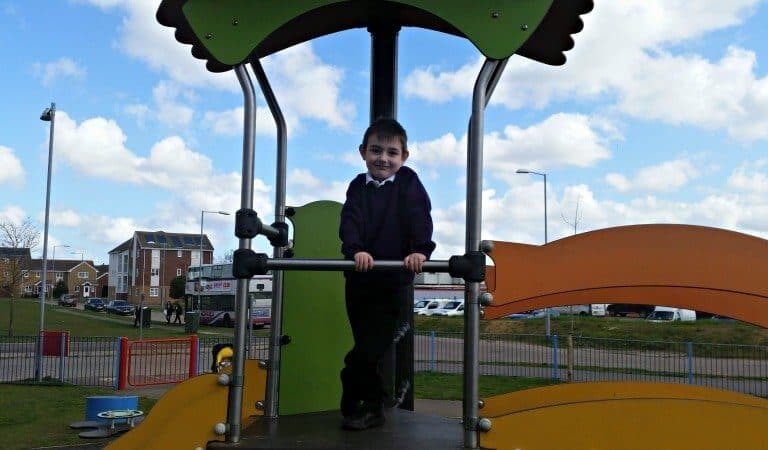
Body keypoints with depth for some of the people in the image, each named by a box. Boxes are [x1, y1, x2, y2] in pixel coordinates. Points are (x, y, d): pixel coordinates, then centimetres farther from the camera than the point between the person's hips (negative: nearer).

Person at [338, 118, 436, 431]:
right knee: (367, 348, 13)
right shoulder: (358, 186, 6)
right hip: (359, 279, 3)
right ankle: (372, 408, 29)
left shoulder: (409, 183, 1)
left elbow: (419, 219, -14)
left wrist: (420, 250, -31)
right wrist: (357, 250, -30)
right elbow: (350, 222, -10)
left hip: (394, 280, -3)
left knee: (370, 349, -6)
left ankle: (357, 405, 14)